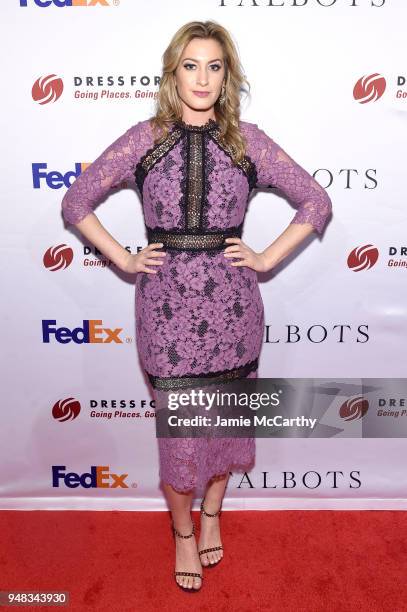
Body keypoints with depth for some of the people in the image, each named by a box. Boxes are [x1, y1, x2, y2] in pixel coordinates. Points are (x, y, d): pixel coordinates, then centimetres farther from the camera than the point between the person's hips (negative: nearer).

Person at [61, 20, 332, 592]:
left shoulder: (247, 139, 1)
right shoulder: (144, 138, 0)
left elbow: (316, 202, 6)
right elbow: (76, 201, 7)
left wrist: (266, 257, -1)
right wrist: (124, 258, -1)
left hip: (231, 305, 1)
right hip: (167, 304, -1)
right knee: (179, 427, 10)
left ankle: (212, 515, 44)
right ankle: (184, 533, 36)